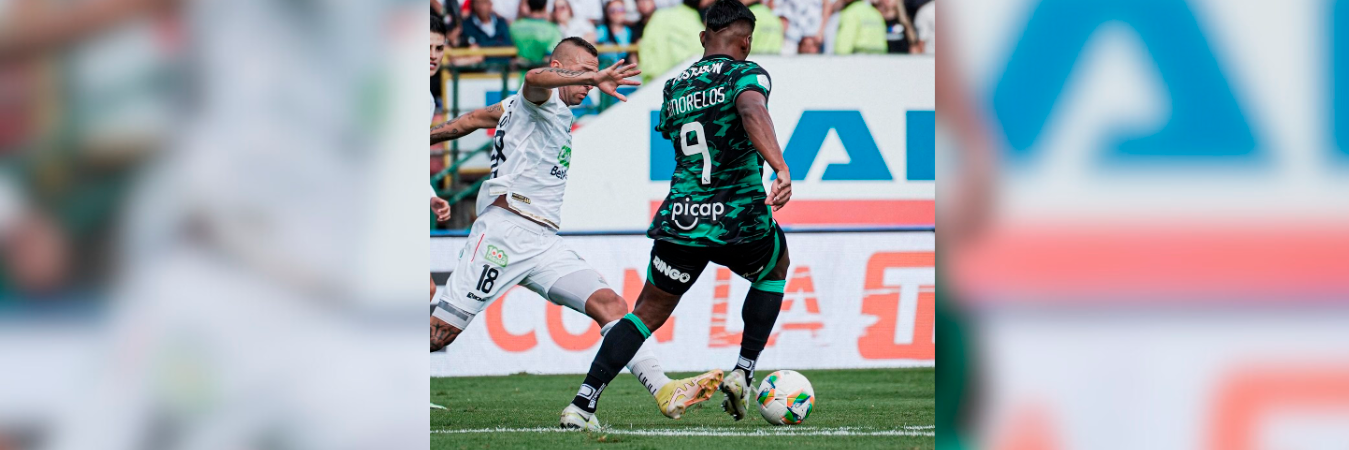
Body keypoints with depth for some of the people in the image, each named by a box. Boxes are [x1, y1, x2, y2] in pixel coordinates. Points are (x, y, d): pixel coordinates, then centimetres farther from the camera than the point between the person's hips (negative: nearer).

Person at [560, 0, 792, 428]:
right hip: (739, 219, -3)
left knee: (649, 311, 13)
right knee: (775, 268, 30)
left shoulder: (674, 87, 13)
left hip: (680, 220, 3)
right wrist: (780, 169, -39)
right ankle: (743, 372, 18)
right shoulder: (746, 73, -5)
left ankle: (583, 402, -4)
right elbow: (752, 112, -26)